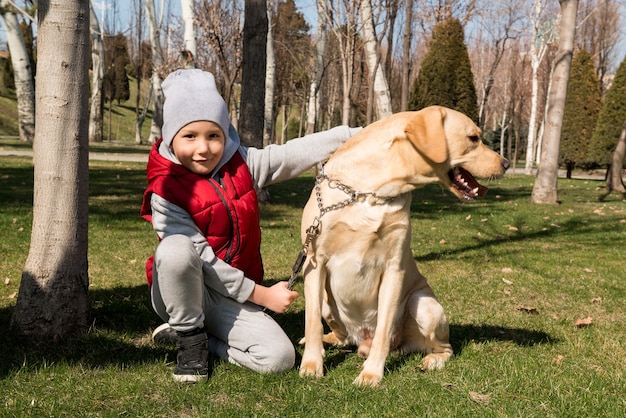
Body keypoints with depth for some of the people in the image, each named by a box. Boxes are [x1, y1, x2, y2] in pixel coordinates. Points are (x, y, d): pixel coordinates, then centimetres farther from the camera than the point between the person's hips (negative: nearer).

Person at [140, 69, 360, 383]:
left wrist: (353, 135, -17)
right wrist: (261, 294, -18)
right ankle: (190, 336, -13)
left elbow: (292, 154, -7)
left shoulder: (240, 164, 0)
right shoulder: (165, 192, -15)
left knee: (279, 357, -18)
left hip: (233, 298, 4)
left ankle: (206, 339, 8)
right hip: (180, 295, -4)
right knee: (176, 248, -37)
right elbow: (202, 259, -19)